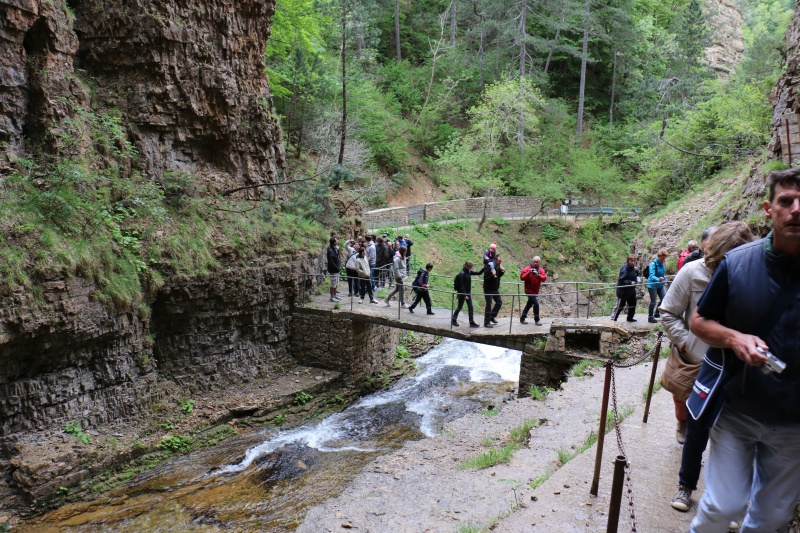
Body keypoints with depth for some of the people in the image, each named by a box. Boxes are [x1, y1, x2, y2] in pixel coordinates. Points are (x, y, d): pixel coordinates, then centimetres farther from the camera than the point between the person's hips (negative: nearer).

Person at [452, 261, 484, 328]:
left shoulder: (469, 272, 4)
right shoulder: (461, 274, -18)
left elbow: (478, 273, 10)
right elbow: (461, 286, -20)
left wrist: (484, 268, -5)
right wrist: (465, 295, -21)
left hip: (468, 293, 7)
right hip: (462, 294, -7)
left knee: (470, 308, 4)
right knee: (459, 307, 6)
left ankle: (472, 322, 8)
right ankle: (453, 319, 24)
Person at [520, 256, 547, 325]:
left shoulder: (541, 270, 3)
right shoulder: (527, 268, -10)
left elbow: (544, 278, -11)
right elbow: (522, 277, -17)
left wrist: (538, 275, -28)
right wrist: (528, 273, -31)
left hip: (536, 291, 7)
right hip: (529, 290, -7)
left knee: (529, 304, 16)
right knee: (536, 304, -14)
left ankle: (522, 319, 28)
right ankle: (537, 320, -2)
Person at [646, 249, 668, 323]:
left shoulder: (663, 264, 1)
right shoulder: (653, 263, -19)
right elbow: (652, 275, -31)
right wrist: (658, 279, -47)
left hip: (660, 284, 7)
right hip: (652, 285, -7)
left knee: (664, 299, 1)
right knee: (653, 302, 0)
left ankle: (657, 314, 20)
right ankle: (650, 317, 12)